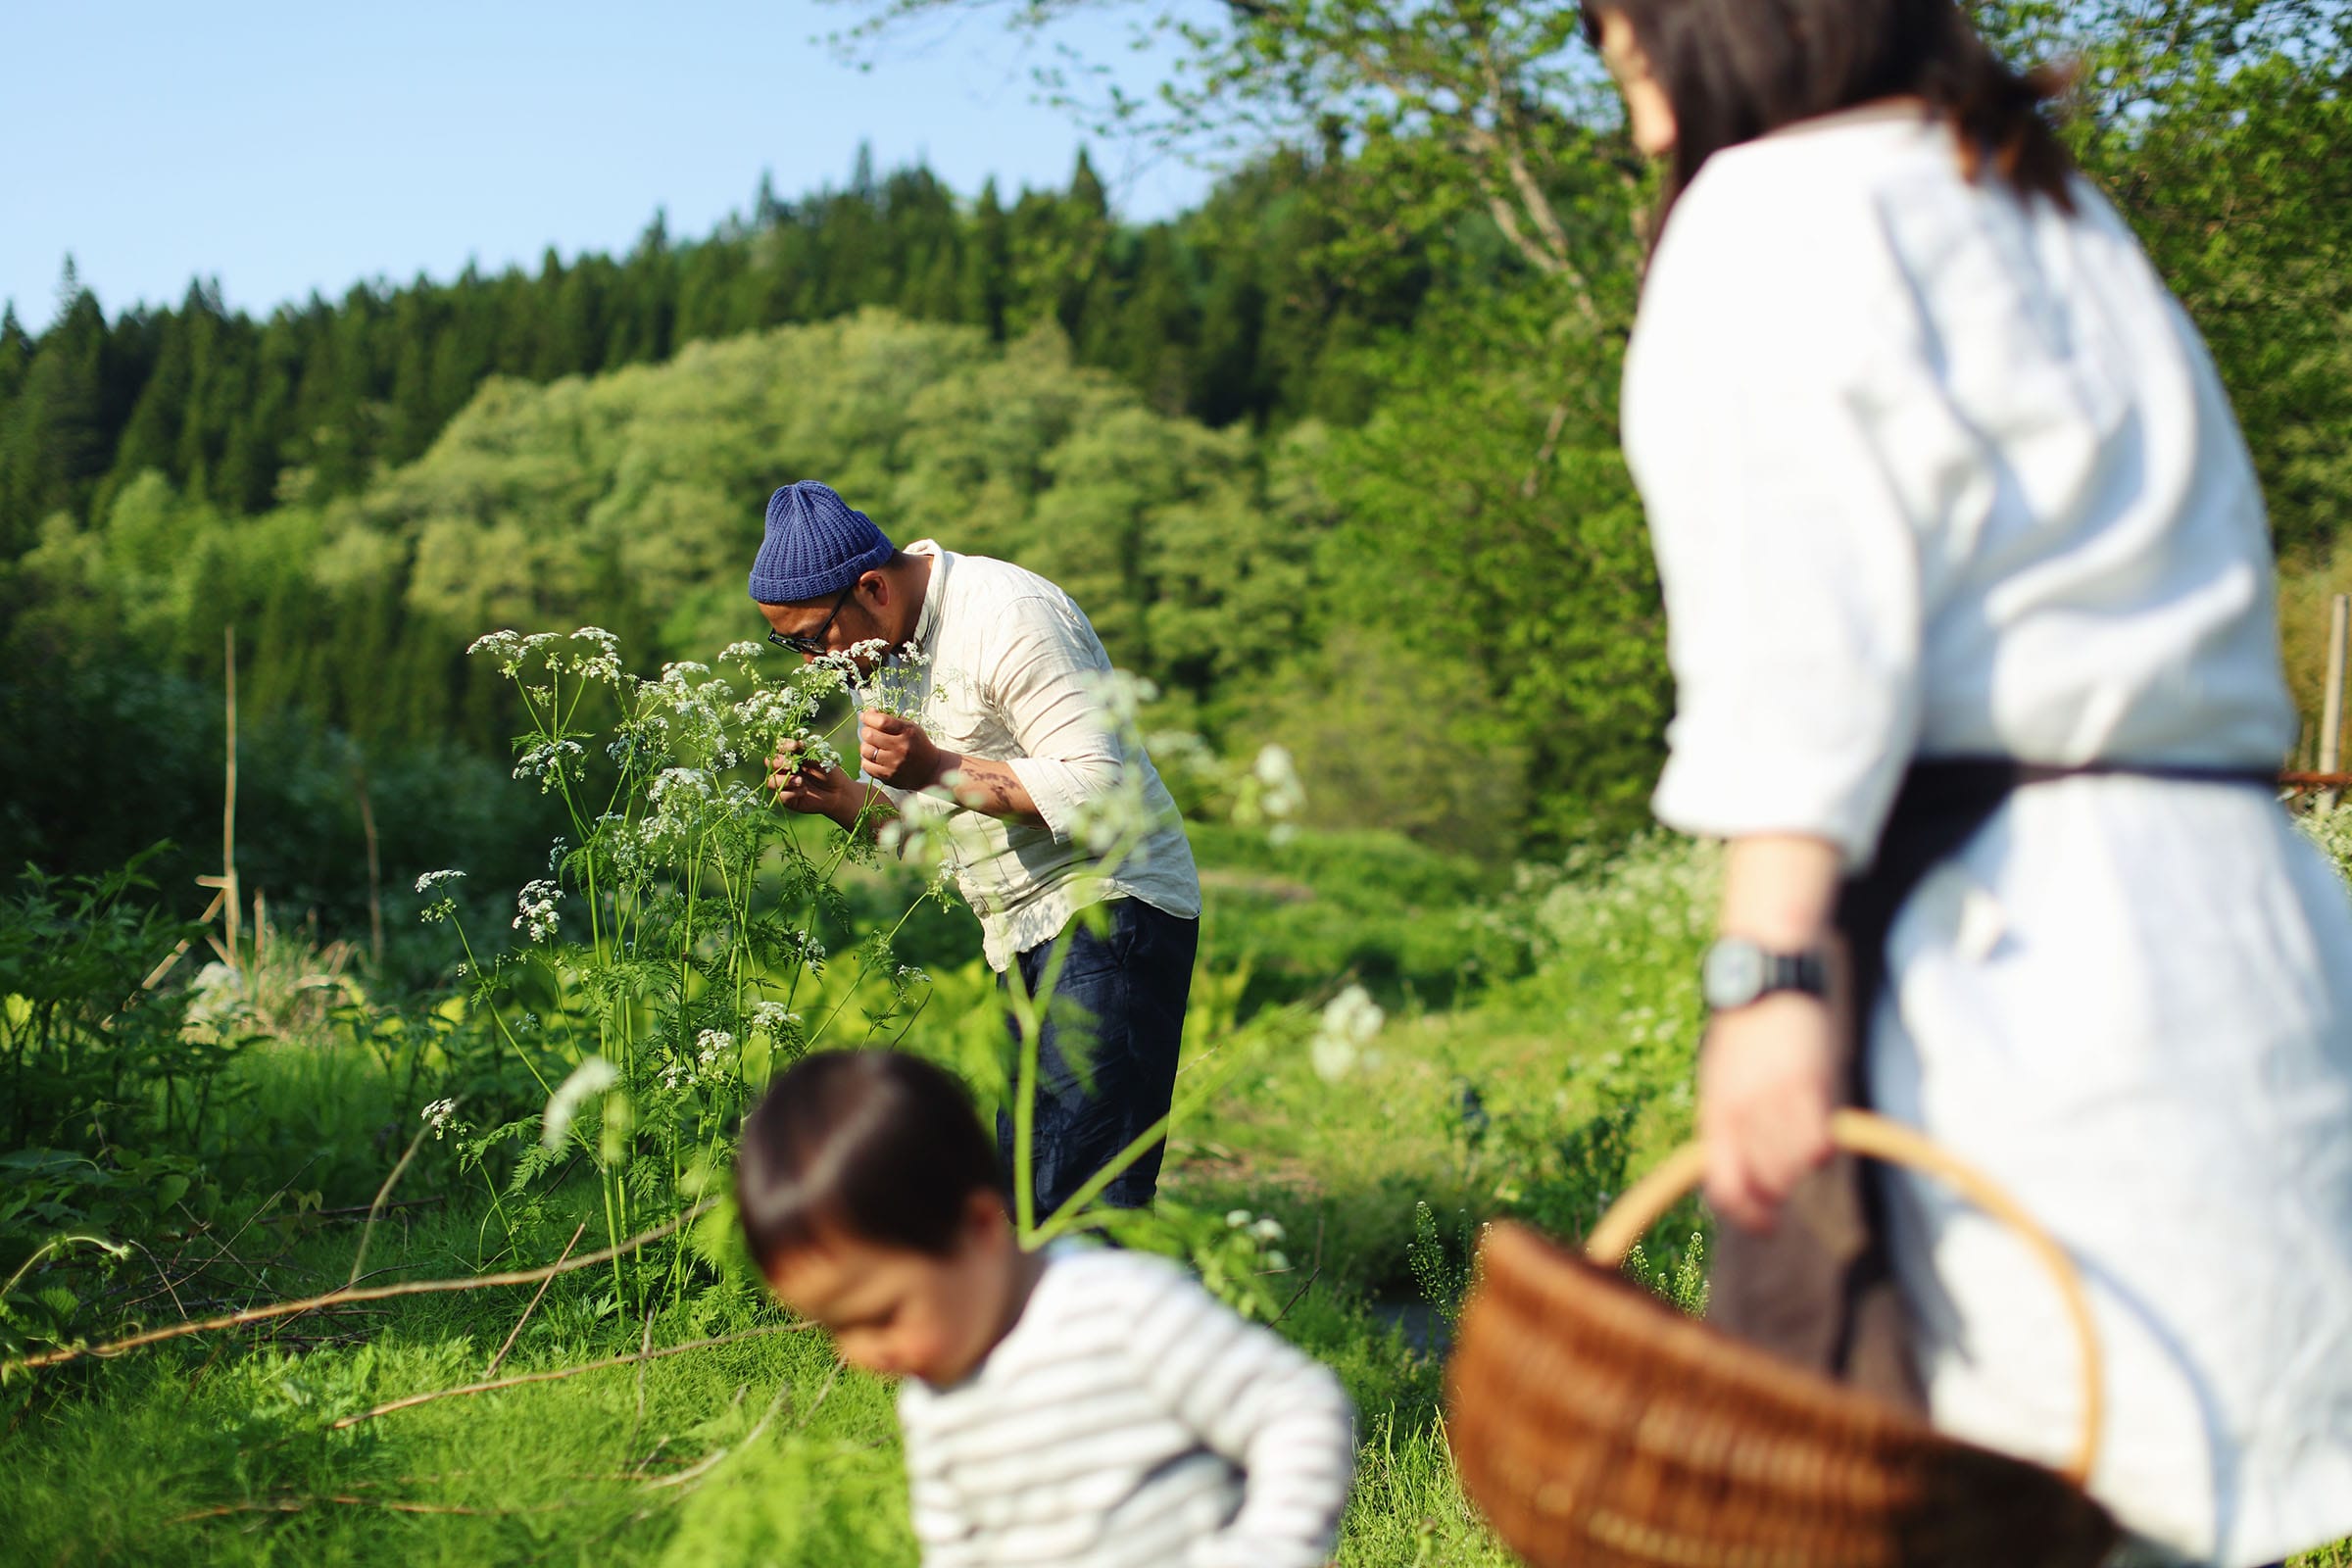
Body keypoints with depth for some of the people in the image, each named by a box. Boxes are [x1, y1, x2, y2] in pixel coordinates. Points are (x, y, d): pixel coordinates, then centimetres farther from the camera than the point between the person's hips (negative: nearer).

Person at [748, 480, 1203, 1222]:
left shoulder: (1007, 618, -16)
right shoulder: (885, 646, 12)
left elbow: (1099, 790, -23)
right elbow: (926, 817, 18)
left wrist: (940, 769, -27)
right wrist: (837, 798, -2)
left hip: (1109, 915, -9)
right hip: (1027, 938, 9)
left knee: (1080, 1194, -16)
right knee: (1024, 1188, 3)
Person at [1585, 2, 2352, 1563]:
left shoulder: (1785, 209, 0)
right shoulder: (2062, 220, 25)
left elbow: (1810, 613, -15)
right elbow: (2190, 587, 21)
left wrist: (1770, 966, -22)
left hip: (1971, 915, -9)